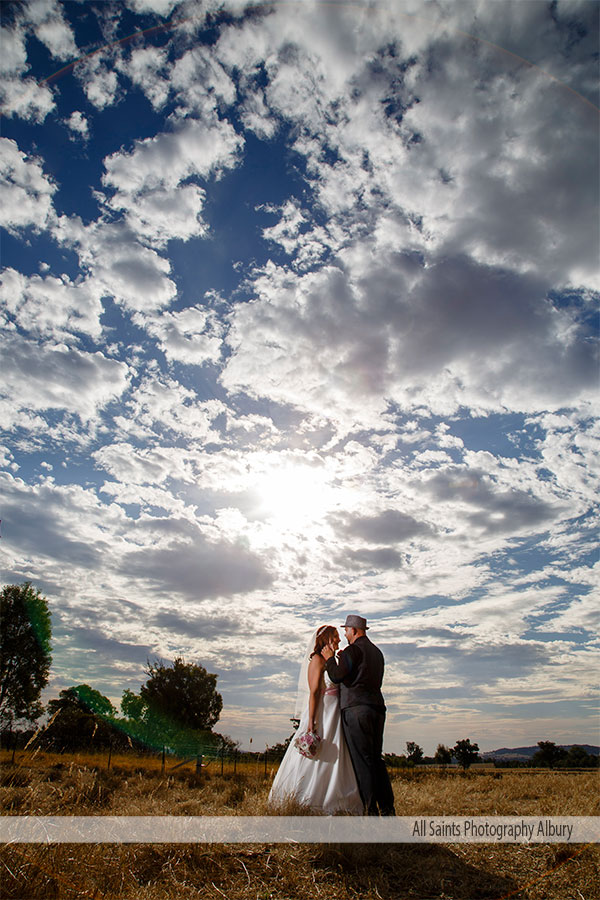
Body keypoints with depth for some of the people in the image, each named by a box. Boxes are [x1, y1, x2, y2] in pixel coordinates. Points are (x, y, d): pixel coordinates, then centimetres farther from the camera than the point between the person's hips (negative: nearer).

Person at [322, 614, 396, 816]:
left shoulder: (353, 650, -7)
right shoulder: (377, 652, 19)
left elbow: (337, 677, -13)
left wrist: (329, 658, 4)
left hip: (356, 708, -8)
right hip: (377, 707, 8)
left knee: (362, 760, -3)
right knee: (376, 758, 12)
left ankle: (371, 809, -2)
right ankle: (388, 809, 13)